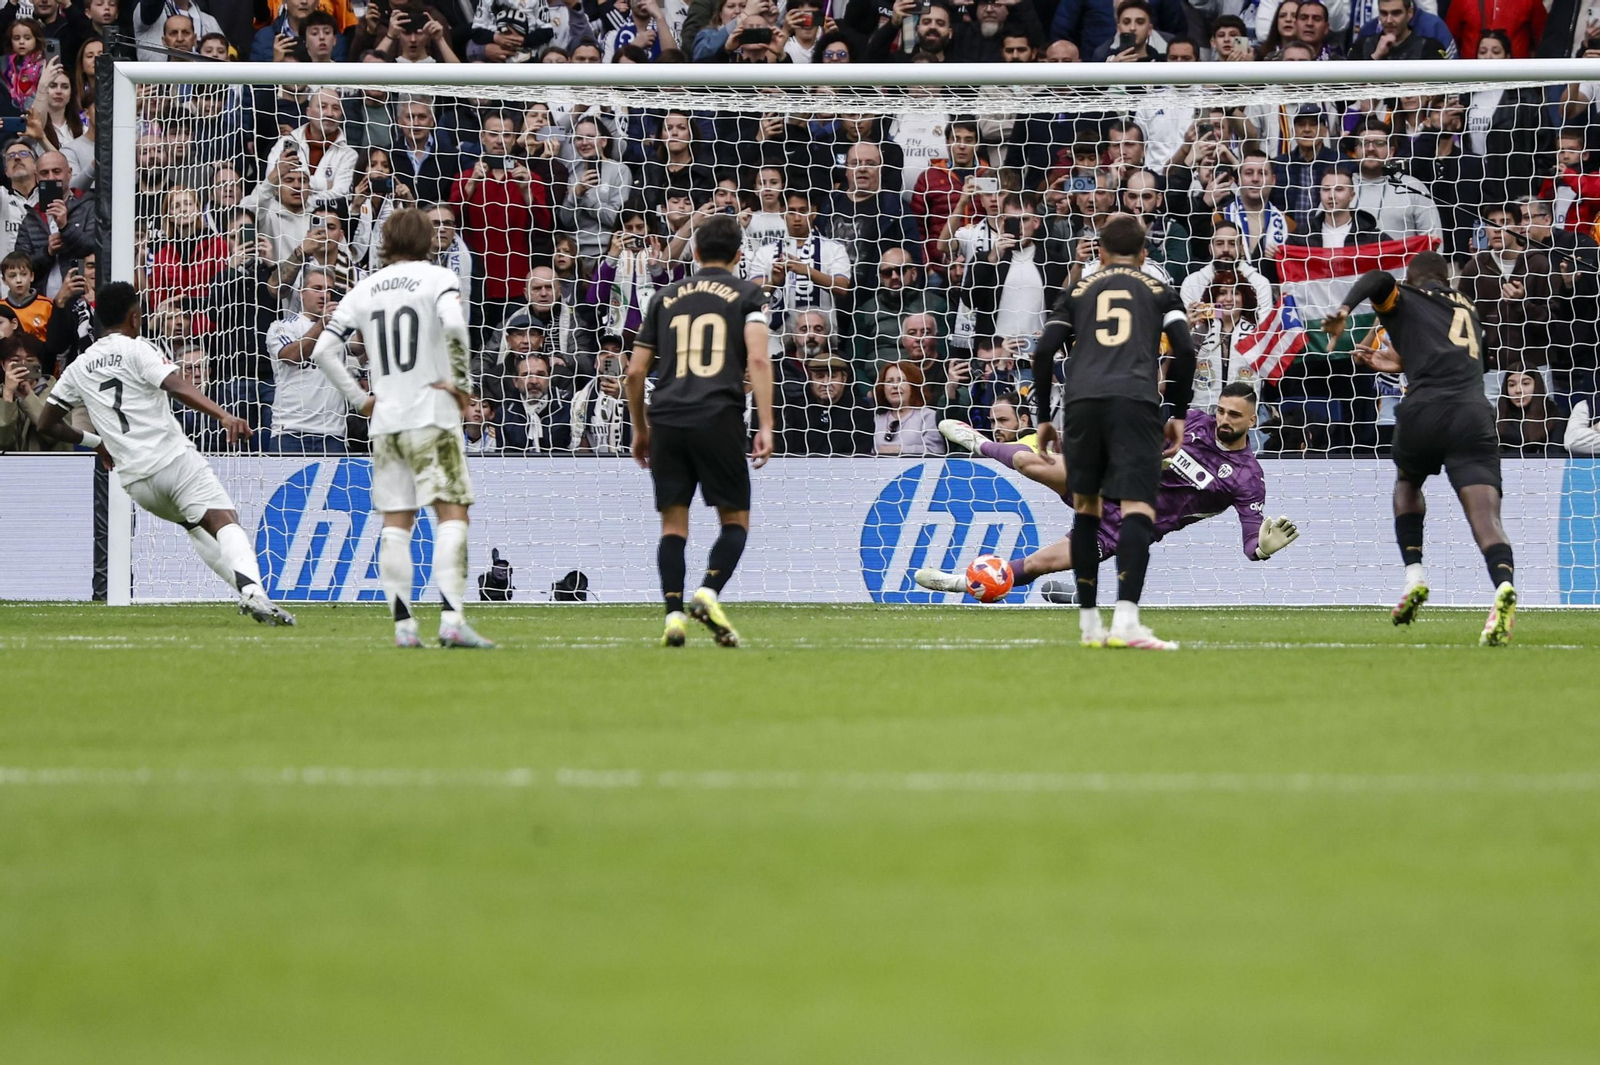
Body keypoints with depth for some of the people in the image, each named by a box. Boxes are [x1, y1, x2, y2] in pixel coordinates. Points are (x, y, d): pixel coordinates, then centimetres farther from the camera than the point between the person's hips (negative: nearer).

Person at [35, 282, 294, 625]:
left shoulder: (79, 368, 17)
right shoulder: (137, 349, 0)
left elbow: (46, 425, 22)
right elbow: (176, 387, -18)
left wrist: (93, 442, 36)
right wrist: (224, 416, -29)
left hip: (135, 479, 6)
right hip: (174, 457, -6)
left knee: (198, 526, 26)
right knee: (224, 521, -17)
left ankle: (249, 593, 12)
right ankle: (253, 591, -44)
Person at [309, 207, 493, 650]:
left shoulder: (364, 289, 12)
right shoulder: (437, 278, -2)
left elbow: (323, 350, 8)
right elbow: (453, 324, -21)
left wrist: (359, 398, 13)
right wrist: (461, 383, -11)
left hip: (385, 421, 5)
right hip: (432, 415, -5)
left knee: (396, 522, 8)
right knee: (452, 513, -6)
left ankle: (403, 625, 4)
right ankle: (452, 618, -20)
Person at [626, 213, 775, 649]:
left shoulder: (666, 297, 18)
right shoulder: (747, 294, 8)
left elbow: (636, 371, 17)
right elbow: (758, 359, -6)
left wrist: (640, 429, 29)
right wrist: (765, 427, -9)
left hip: (667, 419, 3)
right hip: (719, 417, -3)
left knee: (673, 522, 7)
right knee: (735, 518, 8)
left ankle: (673, 613, -4)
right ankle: (708, 591, -15)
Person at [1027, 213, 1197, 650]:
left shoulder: (1078, 293, 24)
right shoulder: (1159, 292, 21)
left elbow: (1044, 353, 13)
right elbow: (1185, 350, 8)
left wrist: (1043, 417, 21)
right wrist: (1179, 413, 17)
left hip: (1083, 401, 2)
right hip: (1137, 402, -2)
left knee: (1086, 508, 19)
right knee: (1137, 510, -10)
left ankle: (1088, 622, 20)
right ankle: (1126, 619, -29)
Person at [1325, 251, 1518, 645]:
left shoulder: (1402, 300, 18)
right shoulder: (1467, 309, 32)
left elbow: (1378, 279, -4)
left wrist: (1343, 311, -19)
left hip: (1424, 410, -1)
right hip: (1475, 414, 1)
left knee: (1407, 482, 31)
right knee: (1486, 516, -11)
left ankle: (1414, 574, 15)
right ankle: (1504, 583, -41)